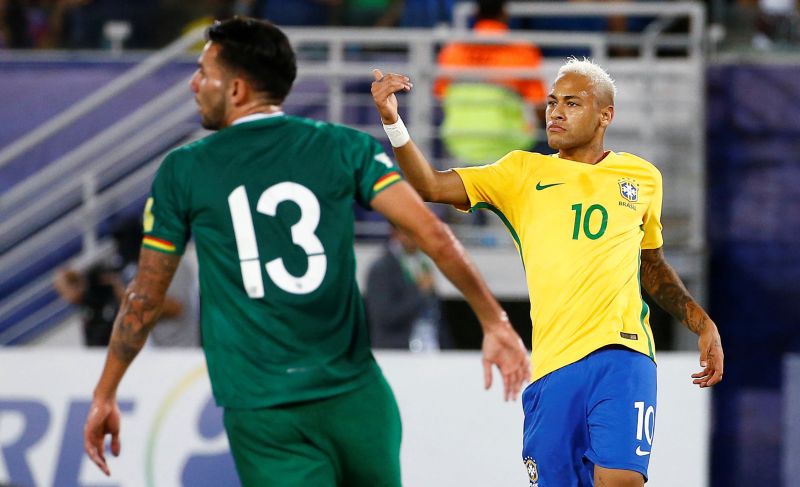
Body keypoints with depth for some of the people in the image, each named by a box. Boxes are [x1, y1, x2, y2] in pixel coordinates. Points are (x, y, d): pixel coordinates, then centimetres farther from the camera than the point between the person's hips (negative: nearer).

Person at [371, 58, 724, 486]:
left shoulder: (642, 178, 15)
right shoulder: (525, 172, 11)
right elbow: (430, 185, 0)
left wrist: (702, 324, 19)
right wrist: (392, 121, -14)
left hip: (622, 354, -1)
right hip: (552, 366, 1)